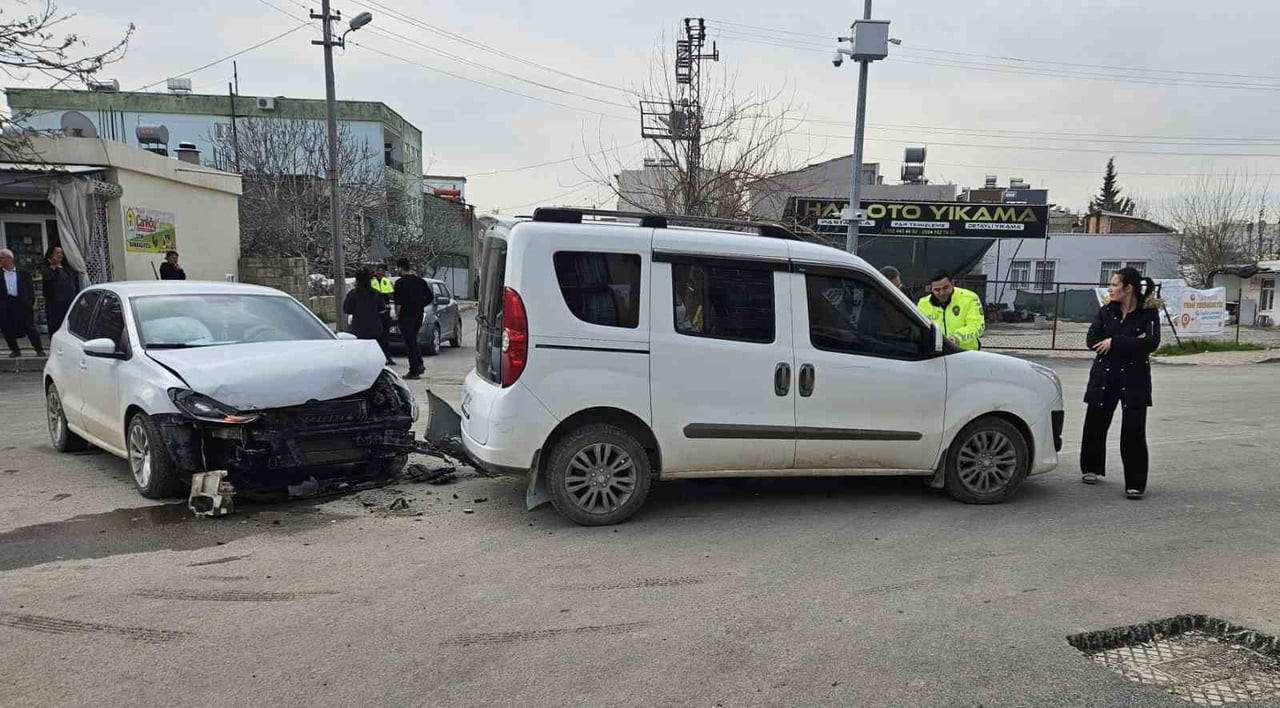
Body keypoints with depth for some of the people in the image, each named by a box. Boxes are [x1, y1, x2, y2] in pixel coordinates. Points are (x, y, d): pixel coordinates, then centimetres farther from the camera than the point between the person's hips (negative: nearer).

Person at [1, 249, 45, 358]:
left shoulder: (23, 272, 3)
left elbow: (30, 287, 3)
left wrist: (31, 301, -3)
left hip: (22, 304, -2)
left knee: (29, 327, -1)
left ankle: (39, 349, 6)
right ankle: (15, 350, 19)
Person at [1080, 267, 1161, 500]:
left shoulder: (1148, 312, -3)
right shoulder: (1105, 311, 5)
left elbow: (1151, 342, -18)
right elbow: (1092, 340, -7)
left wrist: (1114, 342, -17)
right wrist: (1130, 343, -16)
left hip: (1134, 378, -3)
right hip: (1104, 377, 3)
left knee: (1133, 432, -7)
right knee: (1095, 425, 10)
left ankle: (1135, 483, 1)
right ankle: (1091, 469, 31)